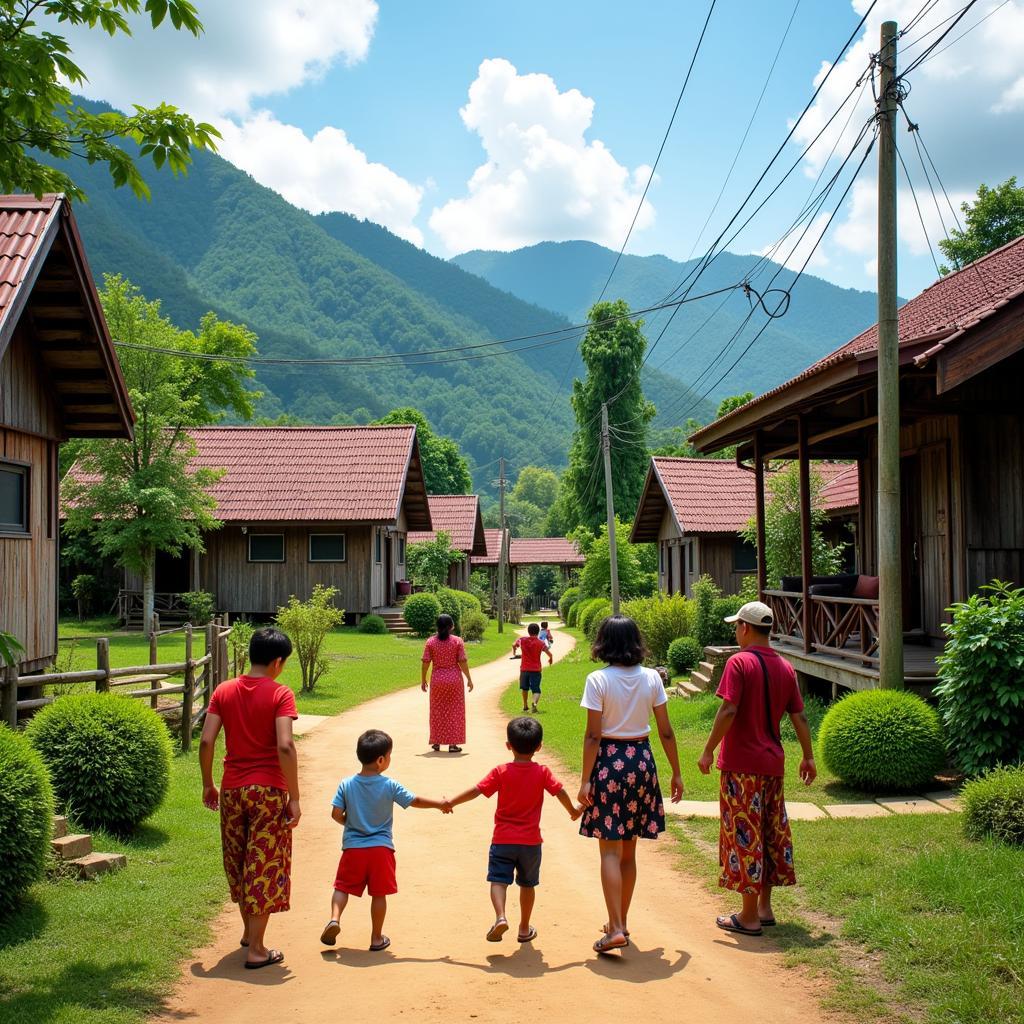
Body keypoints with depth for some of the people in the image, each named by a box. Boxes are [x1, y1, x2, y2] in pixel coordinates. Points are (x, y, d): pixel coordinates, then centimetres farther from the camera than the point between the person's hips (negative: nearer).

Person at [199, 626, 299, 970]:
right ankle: (256, 949, 7)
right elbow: (285, 747, -19)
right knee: (265, 866, 4)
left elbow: (206, 741, -2)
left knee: (238, 862, 20)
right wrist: (294, 798, -14)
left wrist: (208, 784, 10)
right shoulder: (280, 694, -10)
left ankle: (249, 931, 37)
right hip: (268, 789, -5)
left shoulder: (224, 691, 3)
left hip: (232, 788, 5)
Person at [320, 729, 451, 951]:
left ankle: (334, 919, -9)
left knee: (343, 886, 14)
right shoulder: (390, 786, -9)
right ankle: (376, 938, 17)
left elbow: (336, 814, -6)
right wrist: (440, 804, 13)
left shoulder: (346, 784, -5)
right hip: (381, 848, -1)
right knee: (379, 893, 10)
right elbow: (414, 801, -1)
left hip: (353, 847, 1)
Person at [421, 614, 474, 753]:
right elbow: (463, 662, -9)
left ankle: (437, 742, 17)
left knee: (437, 711, 14)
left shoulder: (431, 642, -3)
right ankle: (453, 744, 5)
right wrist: (469, 679, -1)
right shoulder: (457, 641, -7)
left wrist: (423, 680, 6)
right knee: (454, 711, 7)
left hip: (437, 680, 1)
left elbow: (425, 663, -5)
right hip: (454, 679, -1)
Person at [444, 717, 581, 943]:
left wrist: (451, 803, 2)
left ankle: (500, 917, -24)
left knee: (498, 879, 1)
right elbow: (560, 792, -3)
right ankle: (524, 928, 26)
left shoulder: (501, 772, -7)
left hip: (503, 839, -2)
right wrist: (573, 811, 16)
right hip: (530, 841, 2)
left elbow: (476, 790, -9)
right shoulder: (542, 772, -5)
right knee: (527, 884, 16)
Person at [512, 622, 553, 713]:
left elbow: (514, 645, 16)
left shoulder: (522, 640, -1)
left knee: (524, 688, 23)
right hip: (536, 670, -2)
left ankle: (525, 706, 36)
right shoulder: (541, 643, -6)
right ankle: (535, 703, -30)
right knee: (536, 690, -2)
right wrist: (551, 659, 14)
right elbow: (549, 654, -9)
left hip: (524, 668, 2)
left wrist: (514, 653, 38)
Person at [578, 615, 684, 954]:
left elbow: (593, 735, -11)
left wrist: (586, 780, -7)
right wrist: (676, 773, 12)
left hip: (609, 761, -4)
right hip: (642, 760, 4)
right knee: (629, 850, 15)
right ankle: (620, 922, 25)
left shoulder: (598, 681, -10)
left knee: (610, 850, -1)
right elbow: (666, 732, 3)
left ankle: (616, 930, -9)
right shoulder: (652, 678, 0)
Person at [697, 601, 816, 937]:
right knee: (772, 833, 15)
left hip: (742, 764, -7)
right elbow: (799, 717, 9)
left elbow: (728, 711, -19)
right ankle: (764, 908, 24)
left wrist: (708, 751, -12)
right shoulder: (785, 667, 7)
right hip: (773, 762, 7)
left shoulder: (739, 662, -13)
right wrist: (808, 757, 17)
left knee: (745, 835, -1)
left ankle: (749, 917, 5)